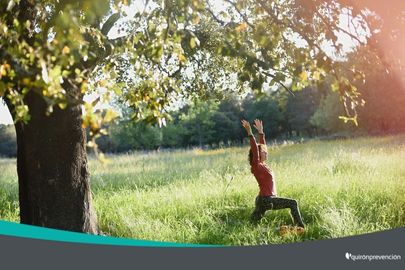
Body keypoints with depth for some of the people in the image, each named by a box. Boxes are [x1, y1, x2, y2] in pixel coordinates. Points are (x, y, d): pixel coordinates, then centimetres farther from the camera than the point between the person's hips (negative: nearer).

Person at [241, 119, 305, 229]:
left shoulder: (262, 165, 10)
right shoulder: (256, 166, -13)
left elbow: (262, 145, 18)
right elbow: (255, 149, -24)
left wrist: (260, 131, 20)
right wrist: (249, 132, -28)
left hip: (263, 199, 9)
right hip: (266, 200, -9)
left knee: (253, 222, 11)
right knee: (292, 203, -7)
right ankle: (300, 226, -5)